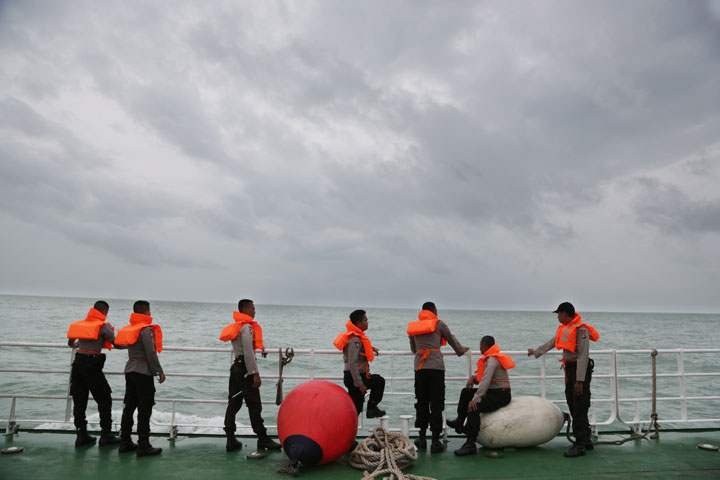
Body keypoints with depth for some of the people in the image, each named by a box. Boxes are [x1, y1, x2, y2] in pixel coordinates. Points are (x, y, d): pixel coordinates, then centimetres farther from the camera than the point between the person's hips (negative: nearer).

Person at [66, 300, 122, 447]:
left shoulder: (81, 323, 15)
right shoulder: (103, 325, -4)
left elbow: (71, 343, 28)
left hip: (78, 362, 7)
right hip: (92, 364, -6)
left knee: (79, 401, 12)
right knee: (104, 400, 3)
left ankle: (81, 435, 15)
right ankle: (106, 435, 4)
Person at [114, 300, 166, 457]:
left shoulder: (130, 329, 10)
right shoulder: (146, 330, -15)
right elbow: (151, 354, -18)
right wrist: (160, 372, -12)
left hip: (130, 371, 8)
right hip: (144, 373, -8)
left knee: (129, 407, 14)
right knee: (145, 409, -4)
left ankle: (125, 442, 20)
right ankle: (143, 446, -2)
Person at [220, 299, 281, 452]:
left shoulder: (236, 326, 16)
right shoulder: (246, 327, -14)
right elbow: (248, 353, -21)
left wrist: (259, 347, 25)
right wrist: (255, 374, -21)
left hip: (236, 366, 10)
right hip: (245, 368, -10)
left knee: (233, 404, 8)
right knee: (254, 405, -3)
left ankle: (231, 440, 11)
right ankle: (263, 439, 4)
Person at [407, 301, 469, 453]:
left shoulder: (413, 326, 15)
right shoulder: (439, 324, 3)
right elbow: (452, 340, 15)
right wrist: (462, 350, 34)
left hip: (419, 368, 4)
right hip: (435, 367, -4)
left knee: (421, 402, 12)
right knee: (436, 404, 0)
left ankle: (422, 438, 15)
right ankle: (435, 441, 1)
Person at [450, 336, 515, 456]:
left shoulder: (492, 360, -18)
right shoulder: (490, 358, 15)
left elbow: (486, 381, -27)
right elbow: (482, 376, 21)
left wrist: (476, 398, -31)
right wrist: (473, 377, -1)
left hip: (500, 396, -11)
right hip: (493, 392, 11)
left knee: (474, 407, -31)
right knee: (466, 392, 19)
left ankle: (471, 444, -33)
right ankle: (459, 422, 19)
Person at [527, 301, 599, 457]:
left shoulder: (581, 329, -16)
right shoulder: (564, 328, 14)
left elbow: (583, 355, -20)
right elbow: (551, 342, 29)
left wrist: (580, 380, -23)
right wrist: (536, 351, 40)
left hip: (580, 370, -9)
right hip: (569, 369, 9)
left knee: (579, 408, -7)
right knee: (573, 407, 12)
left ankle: (580, 445, -4)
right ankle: (586, 440, 23)